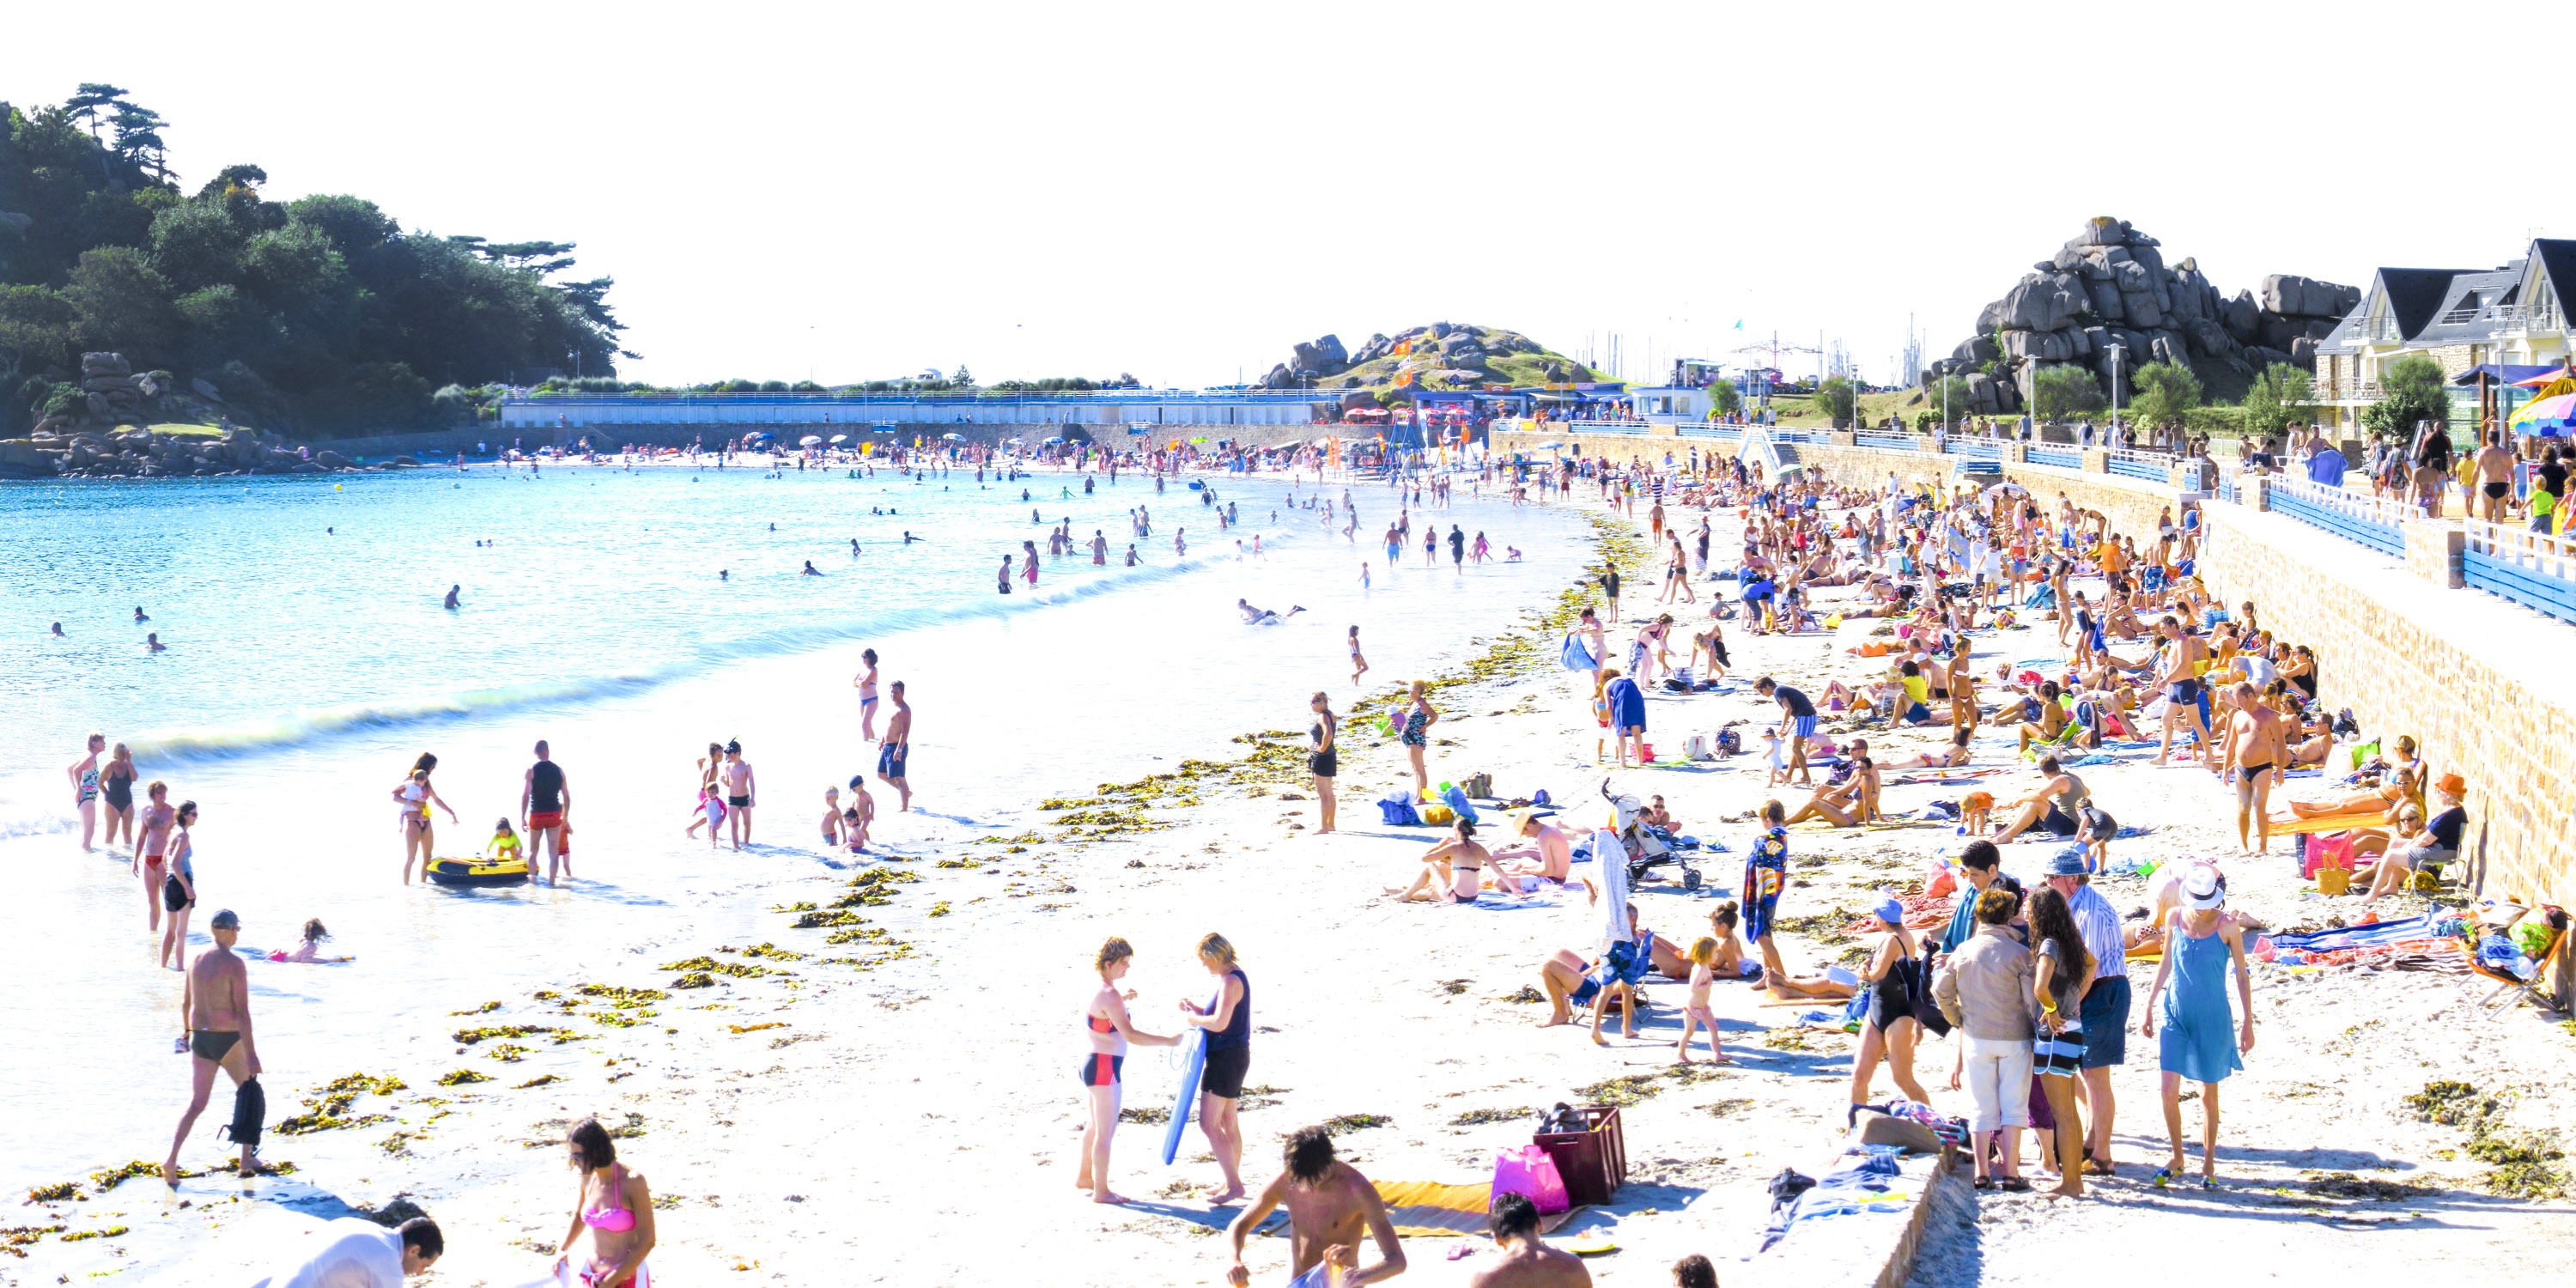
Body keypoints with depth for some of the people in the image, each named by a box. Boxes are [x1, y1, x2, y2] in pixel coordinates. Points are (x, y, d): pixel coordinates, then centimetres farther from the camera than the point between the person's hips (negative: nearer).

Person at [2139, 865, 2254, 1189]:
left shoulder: (2227, 927, -11)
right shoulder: (2174, 919, -2)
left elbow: (2242, 976, -2)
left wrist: (2247, 1024, -1)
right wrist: (2149, 1007, 15)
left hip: (2212, 1017, -2)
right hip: (2175, 1013, 2)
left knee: (2208, 1093, 7)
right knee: (2169, 1090, -4)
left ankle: (2208, 1163, 23)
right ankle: (2177, 1157, 15)